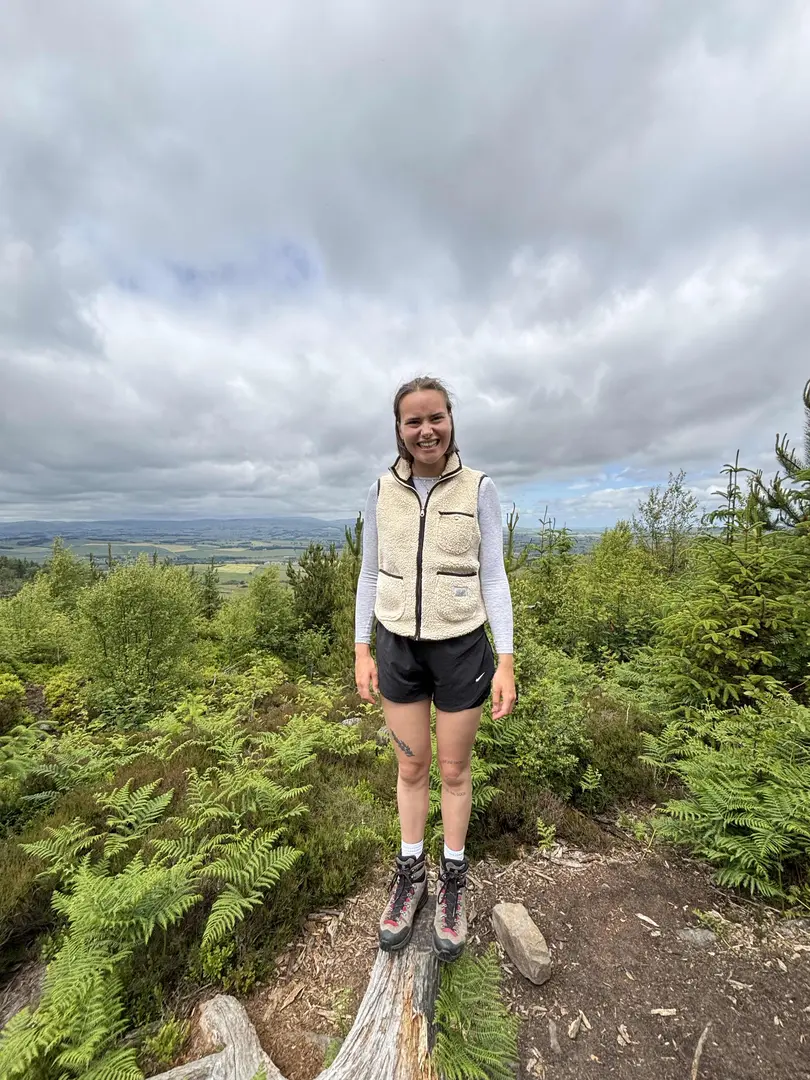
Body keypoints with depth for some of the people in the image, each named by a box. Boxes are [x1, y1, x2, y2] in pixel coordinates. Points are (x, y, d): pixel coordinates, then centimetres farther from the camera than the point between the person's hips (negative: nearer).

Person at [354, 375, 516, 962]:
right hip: (399, 648, 2)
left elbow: (493, 578, -4)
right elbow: (370, 575, 4)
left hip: (461, 649, -1)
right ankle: (411, 872, 43)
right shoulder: (382, 491, 0)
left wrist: (506, 662, -7)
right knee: (411, 766, 18)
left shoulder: (479, 489, -6)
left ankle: (454, 879, 42)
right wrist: (362, 651, 3)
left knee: (454, 770, 16)